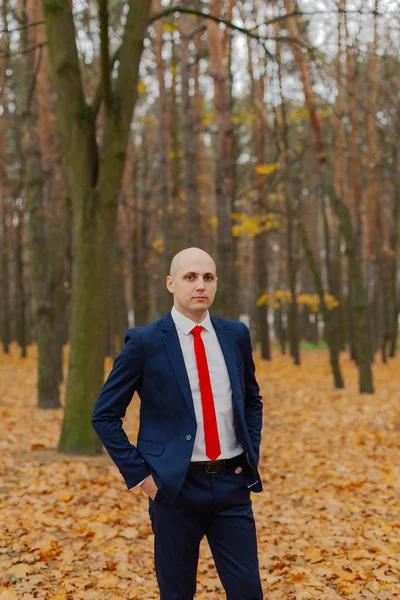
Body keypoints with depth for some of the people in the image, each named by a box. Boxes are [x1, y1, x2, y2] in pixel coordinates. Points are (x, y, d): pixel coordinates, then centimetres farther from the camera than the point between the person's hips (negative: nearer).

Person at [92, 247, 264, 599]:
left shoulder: (236, 335, 5)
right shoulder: (144, 342, -7)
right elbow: (105, 415, -3)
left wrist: (253, 454, 7)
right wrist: (139, 474, -7)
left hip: (232, 482, 3)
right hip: (175, 487, -3)